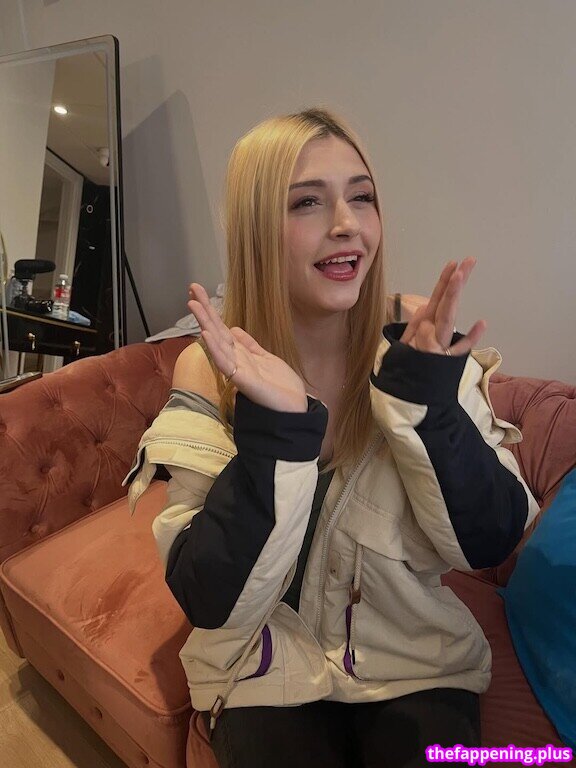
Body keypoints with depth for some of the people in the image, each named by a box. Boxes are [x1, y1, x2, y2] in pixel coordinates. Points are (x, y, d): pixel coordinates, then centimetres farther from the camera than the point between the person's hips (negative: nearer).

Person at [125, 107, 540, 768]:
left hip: (414, 660, 2)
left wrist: (424, 394, -26)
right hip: (267, 670, 0)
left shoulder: (422, 349, -11)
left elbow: (490, 543, -12)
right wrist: (275, 427, -31)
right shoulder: (210, 371, -14)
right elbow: (211, 603, -17)